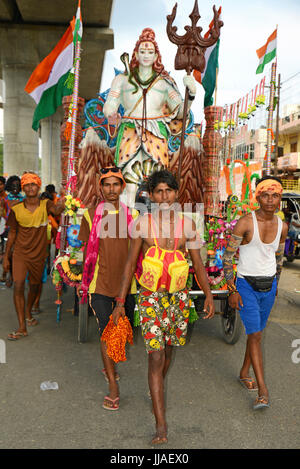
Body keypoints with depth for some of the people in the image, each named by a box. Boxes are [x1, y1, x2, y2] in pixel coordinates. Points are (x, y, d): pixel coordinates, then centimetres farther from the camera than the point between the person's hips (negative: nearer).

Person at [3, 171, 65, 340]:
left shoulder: (45, 205, -9)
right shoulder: (16, 209, -6)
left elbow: (55, 210, -34)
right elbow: (12, 233, 2)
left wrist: (61, 205, -58)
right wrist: (6, 257, 3)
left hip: (39, 254, 1)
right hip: (20, 253, -1)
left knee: (34, 287, 16)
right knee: (18, 286, -12)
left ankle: (28, 314, 43)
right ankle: (22, 328, -5)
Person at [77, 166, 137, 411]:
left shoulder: (132, 215, 2)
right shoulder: (91, 214, -1)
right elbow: (88, 250, 8)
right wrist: (84, 280, 11)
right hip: (100, 283, -2)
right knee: (106, 331, -3)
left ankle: (109, 365, 44)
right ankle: (113, 387, 9)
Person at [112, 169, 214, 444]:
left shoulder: (187, 224, 0)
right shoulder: (143, 223, -5)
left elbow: (198, 263, 5)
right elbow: (130, 264, -1)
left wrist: (208, 295, -6)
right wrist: (120, 302, -2)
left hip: (179, 296, 3)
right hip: (151, 297, -2)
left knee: (168, 351, 18)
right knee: (155, 357, -6)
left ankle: (156, 390, 49)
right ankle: (161, 425, 3)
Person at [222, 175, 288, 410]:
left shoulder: (282, 226, 1)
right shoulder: (245, 223, -15)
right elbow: (227, 256, -12)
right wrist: (232, 290, -13)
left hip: (269, 286, 5)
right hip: (246, 285, -5)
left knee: (257, 333, 15)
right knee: (255, 334, -9)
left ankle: (244, 373, 34)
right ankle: (263, 390, -3)